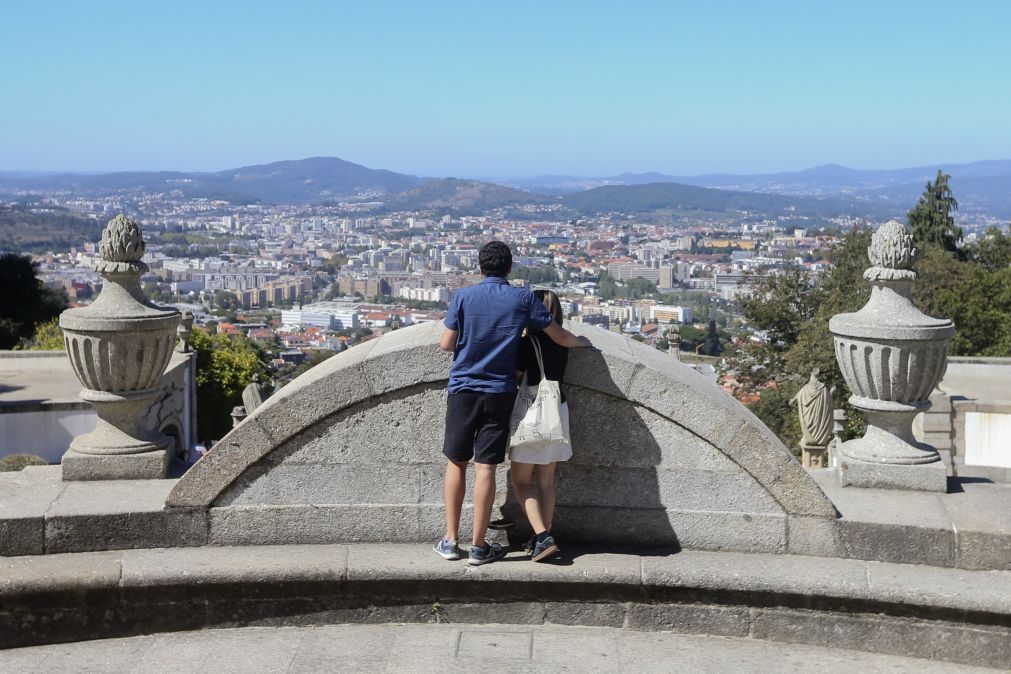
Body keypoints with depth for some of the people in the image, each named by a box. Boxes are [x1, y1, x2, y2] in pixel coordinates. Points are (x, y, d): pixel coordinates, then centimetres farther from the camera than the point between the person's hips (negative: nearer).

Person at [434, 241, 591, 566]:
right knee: (486, 467, 1)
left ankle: (450, 540, 12)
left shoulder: (463, 296, -2)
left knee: (456, 463, 10)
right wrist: (582, 341, 26)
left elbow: (446, 344, 0)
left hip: (463, 389, 0)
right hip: (499, 392, 0)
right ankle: (478, 545, 5)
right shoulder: (523, 298, -1)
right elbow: (560, 337, 4)